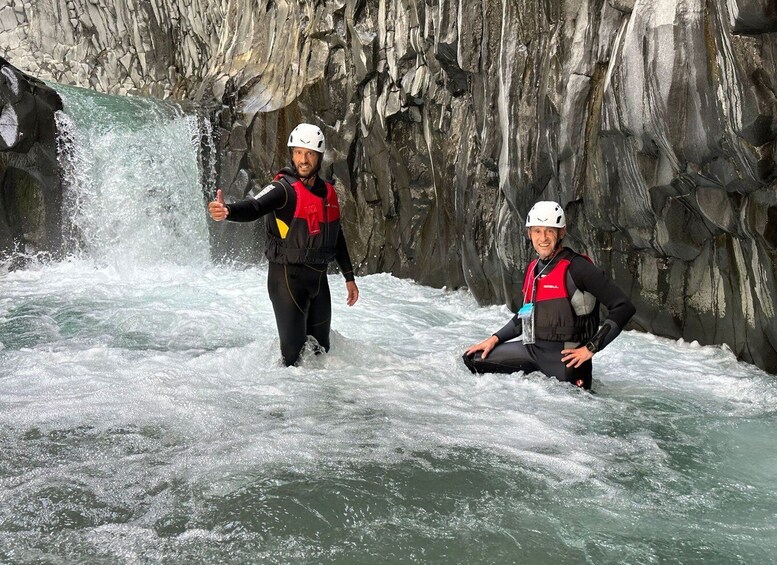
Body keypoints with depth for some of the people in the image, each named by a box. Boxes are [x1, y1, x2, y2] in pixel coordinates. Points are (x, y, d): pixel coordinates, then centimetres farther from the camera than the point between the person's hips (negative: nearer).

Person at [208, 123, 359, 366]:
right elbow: (254, 207, -33)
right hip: (287, 277, -7)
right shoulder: (283, 188, -12)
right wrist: (228, 211, -55)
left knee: (320, 350, 18)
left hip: (319, 278, 7)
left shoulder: (328, 192, 9)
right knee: (294, 353, -7)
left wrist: (349, 277, 21)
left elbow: (337, 237, 20)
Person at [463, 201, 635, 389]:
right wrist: (495, 339, 11)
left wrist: (590, 348, -18)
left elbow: (624, 307, -18)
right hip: (532, 349, 7)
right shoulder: (533, 268, 9)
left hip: (564, 358, -7)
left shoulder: (576, 267, -15)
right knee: (472, 360, 4)